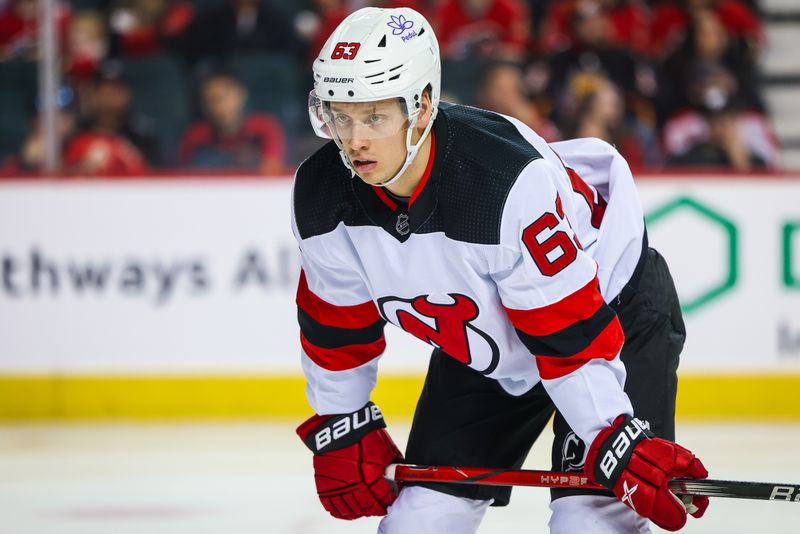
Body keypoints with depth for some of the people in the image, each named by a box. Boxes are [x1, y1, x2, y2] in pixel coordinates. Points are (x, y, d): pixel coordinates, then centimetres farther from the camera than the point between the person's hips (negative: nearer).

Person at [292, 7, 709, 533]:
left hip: (614, 315, -6)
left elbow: (570, 333, -32)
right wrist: (341, 429, 7)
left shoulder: (509, 181, -37)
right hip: (478, 345, 6)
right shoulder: (321, 197, -18)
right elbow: (335, 322, 1)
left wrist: (621, 445, -33)